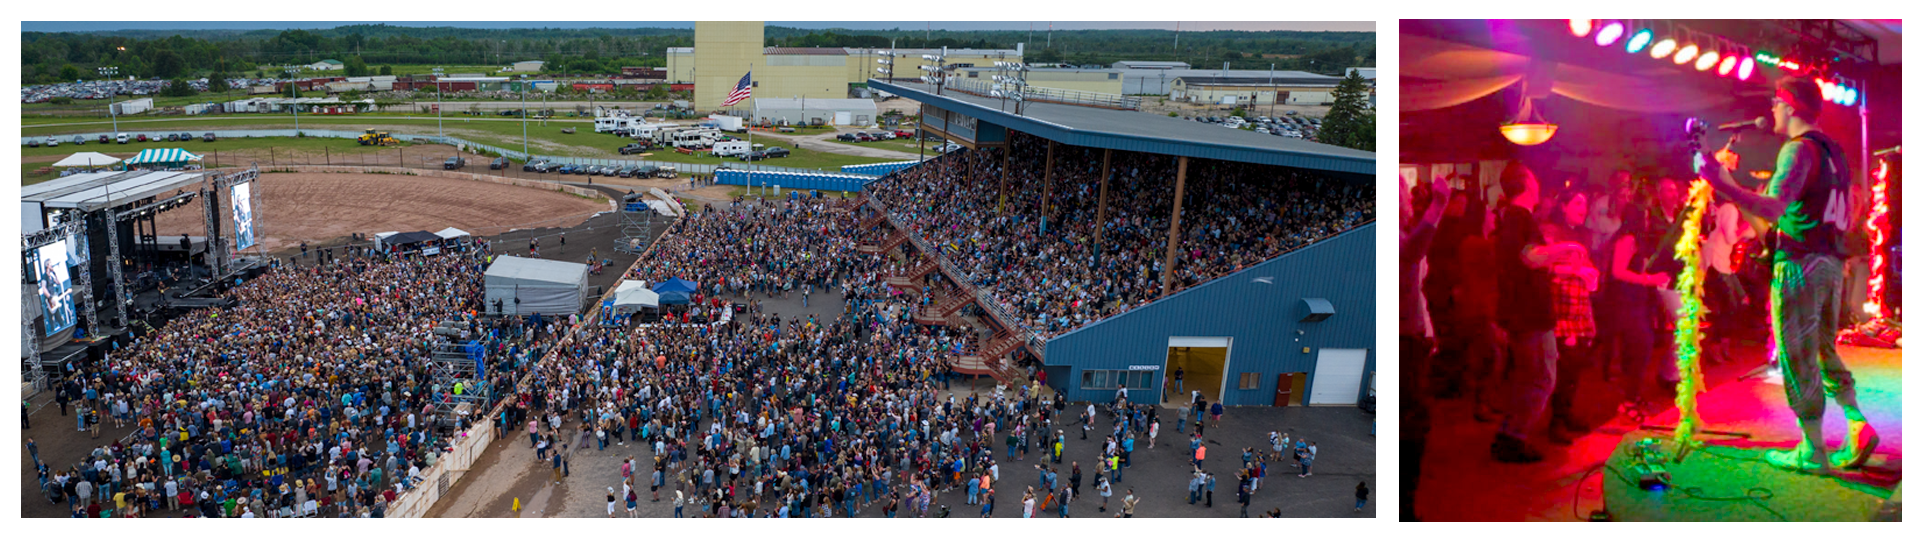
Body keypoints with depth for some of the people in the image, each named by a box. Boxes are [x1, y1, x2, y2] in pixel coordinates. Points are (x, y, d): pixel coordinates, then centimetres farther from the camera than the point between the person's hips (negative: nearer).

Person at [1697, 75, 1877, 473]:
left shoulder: (1799, 149, -13)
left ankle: (1812, 452, 2)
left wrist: (1721, 183, -34)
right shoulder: (1834, 150, 16)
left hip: (1800, 265, -9)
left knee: (1798, 358, -2)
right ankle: (1858, 425, 9)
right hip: (1831, 264, 9)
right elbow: (1848, 217, 22)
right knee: (1824, 351, 19)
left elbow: (1773, 209, -27)